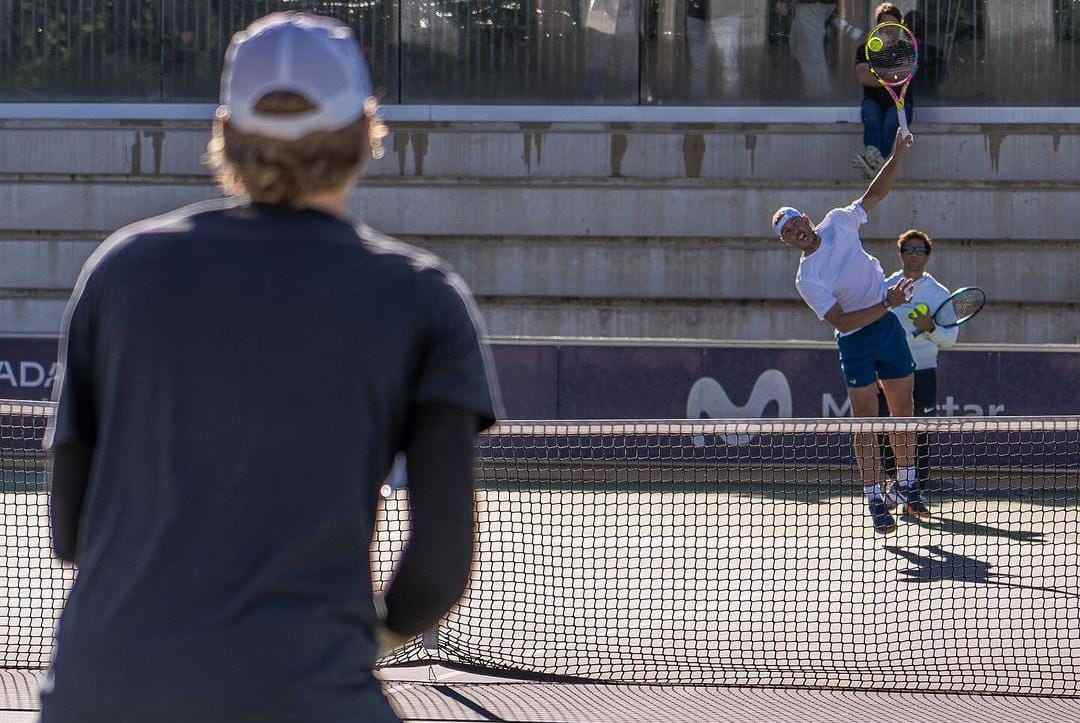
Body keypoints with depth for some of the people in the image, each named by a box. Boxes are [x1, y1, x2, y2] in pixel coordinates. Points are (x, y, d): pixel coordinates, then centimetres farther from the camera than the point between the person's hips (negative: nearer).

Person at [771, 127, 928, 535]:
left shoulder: (838, 224, -3)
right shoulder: (807, 280, -17)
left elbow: (875, 194, 5)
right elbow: (841, 321, -22)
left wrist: (897, 158, -8)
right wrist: (886, 303, -25)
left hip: (888, 329, 5)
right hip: (855, 343, -5)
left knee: (903, 411, 10)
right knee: (865, 420, -7)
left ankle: (905, 485, 24)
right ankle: (875, 499, -2)